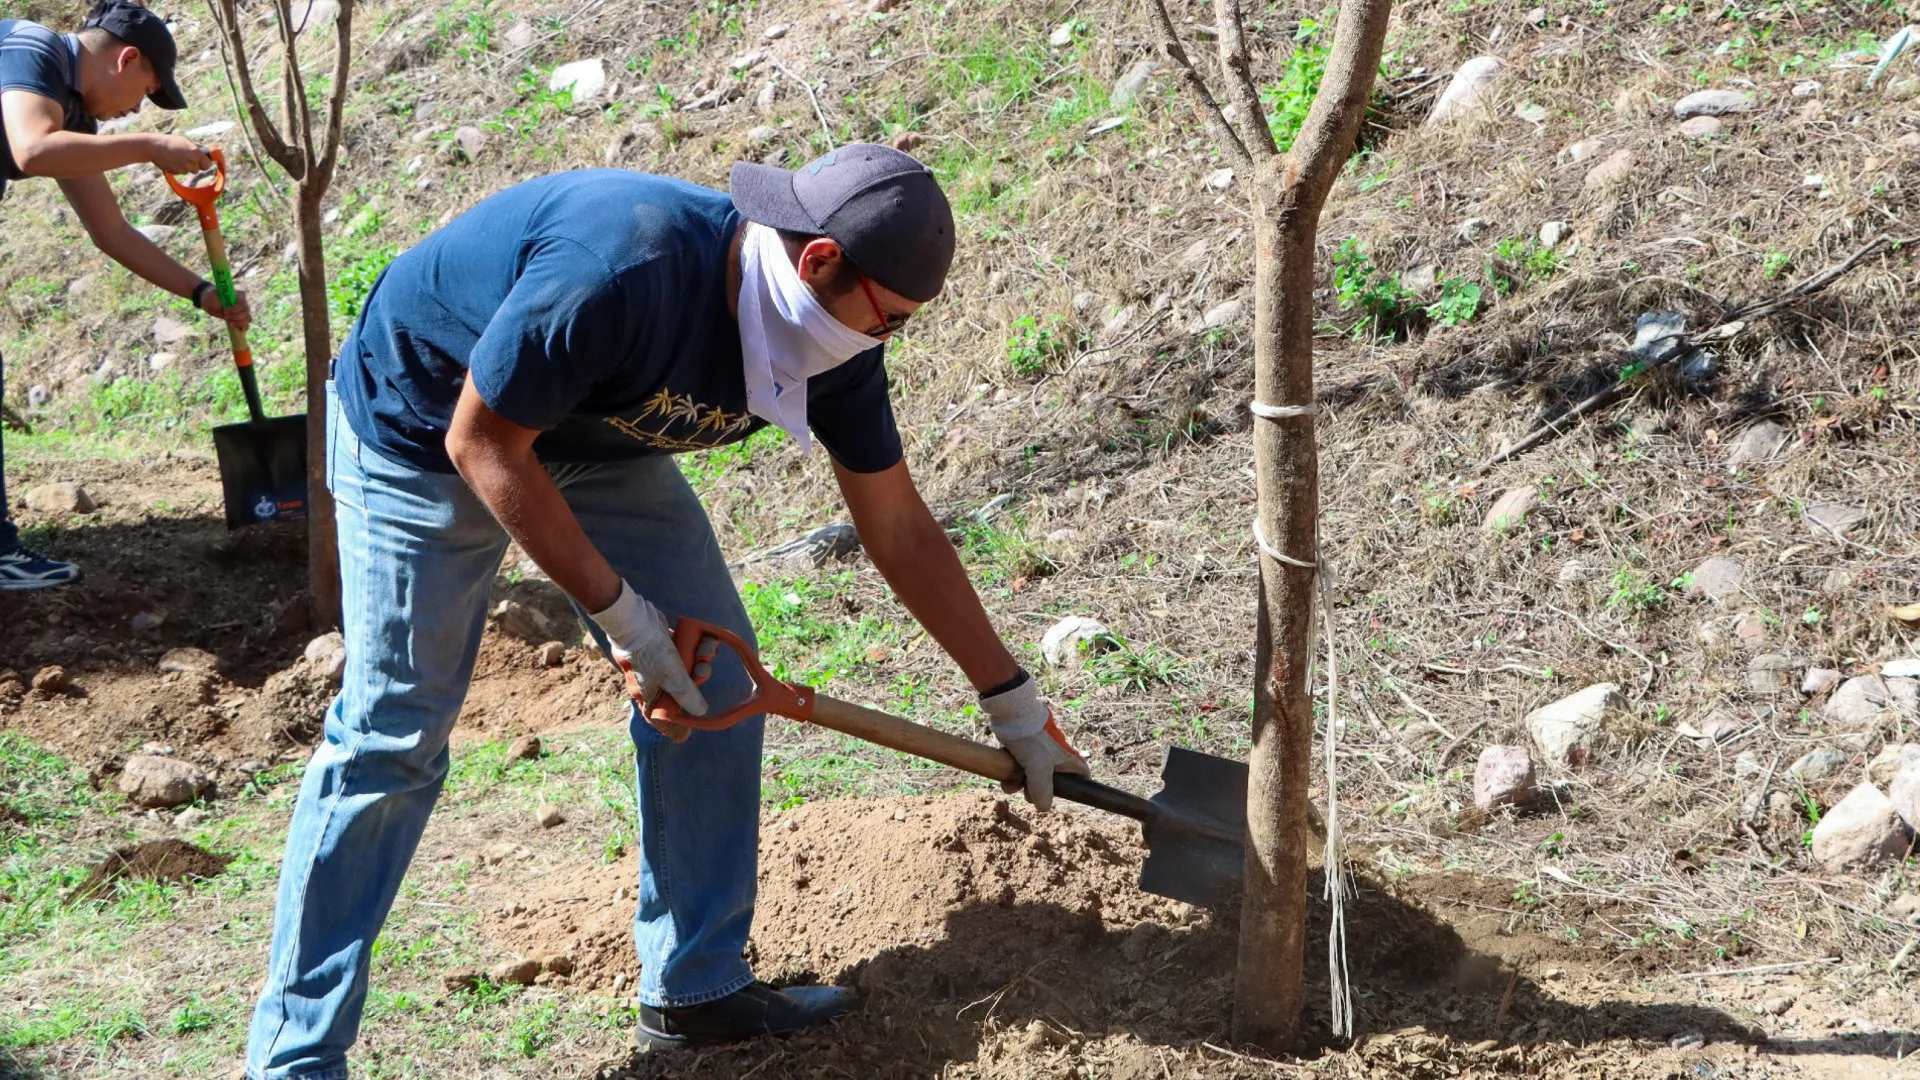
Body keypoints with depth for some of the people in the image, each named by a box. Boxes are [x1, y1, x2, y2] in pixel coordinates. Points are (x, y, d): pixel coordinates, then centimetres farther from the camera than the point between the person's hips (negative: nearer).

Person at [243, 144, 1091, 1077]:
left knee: (713, 675, -1)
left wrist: (1013, 701, 0)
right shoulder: (620, 269, -39)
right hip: (422, 429, -7)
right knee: (392, 732, -9)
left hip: (594, 438, 7)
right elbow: (482, 447, -28)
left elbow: (902, 536, -4)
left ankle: (697, 989, 11)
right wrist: (619, 611, -28)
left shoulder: (835, 348, -16)